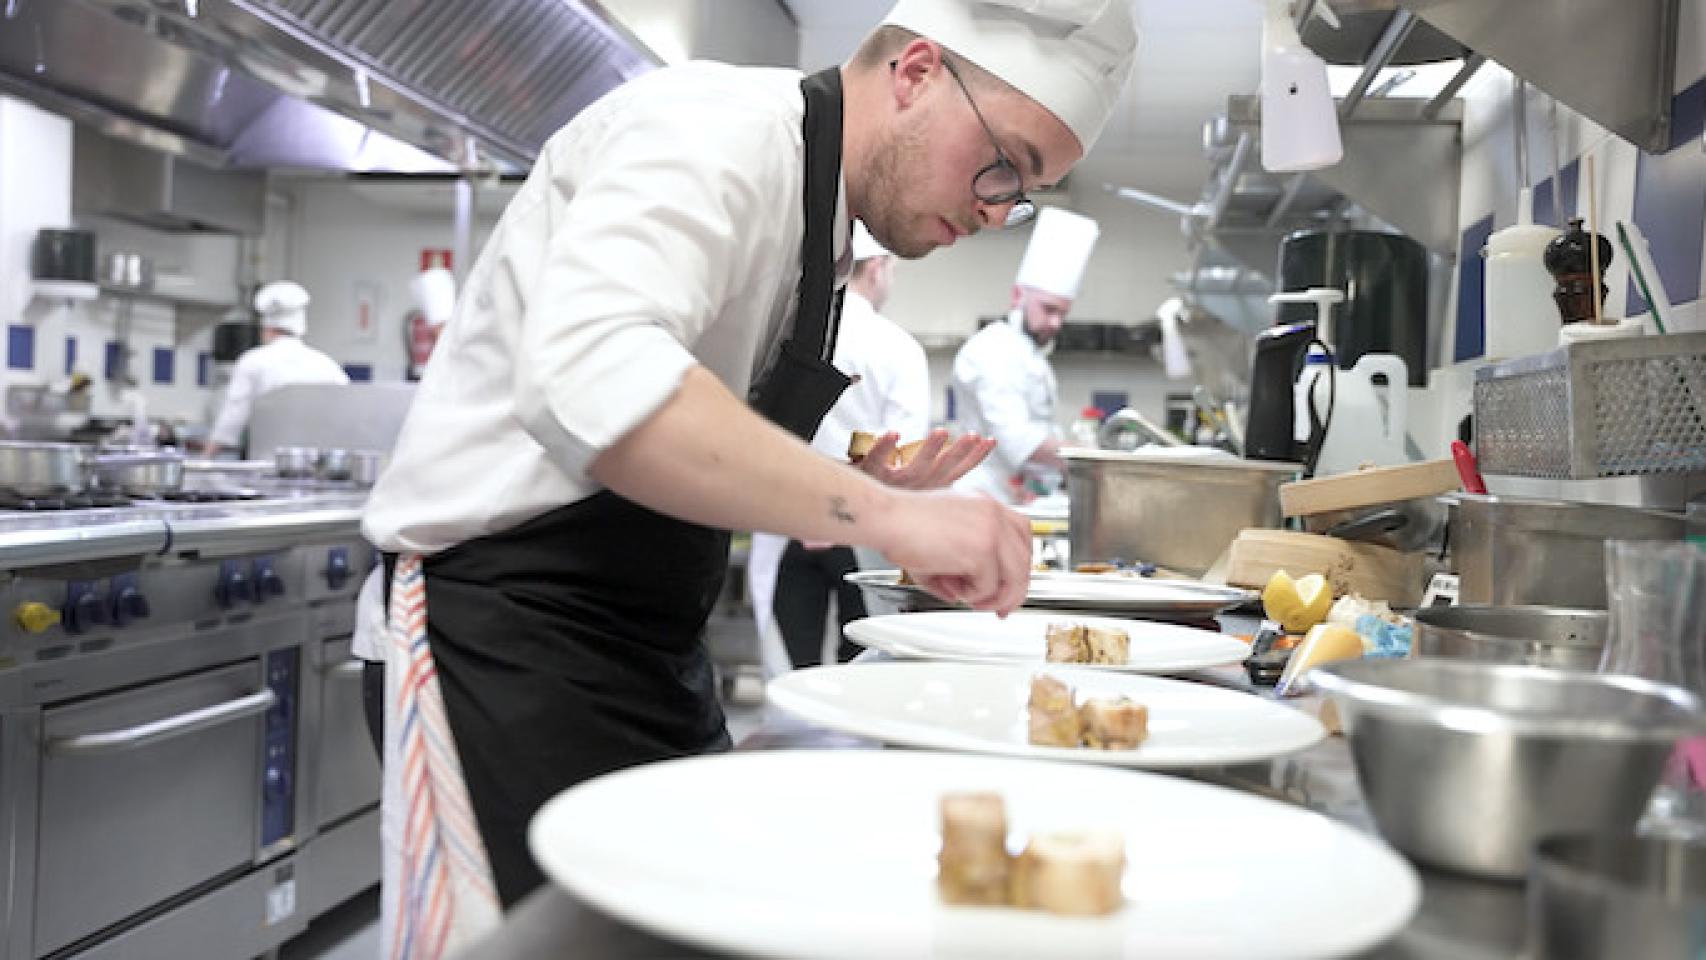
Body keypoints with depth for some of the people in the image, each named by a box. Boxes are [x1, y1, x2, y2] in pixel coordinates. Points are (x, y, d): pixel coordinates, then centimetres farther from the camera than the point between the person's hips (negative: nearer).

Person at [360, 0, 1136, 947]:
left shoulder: (818, 227, 13)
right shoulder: (722, 125, -16)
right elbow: (585, 377, -35)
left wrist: (852, 492, 4)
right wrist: (876, 512, -34)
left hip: (646, 647, 9)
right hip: (508, 643, -9)